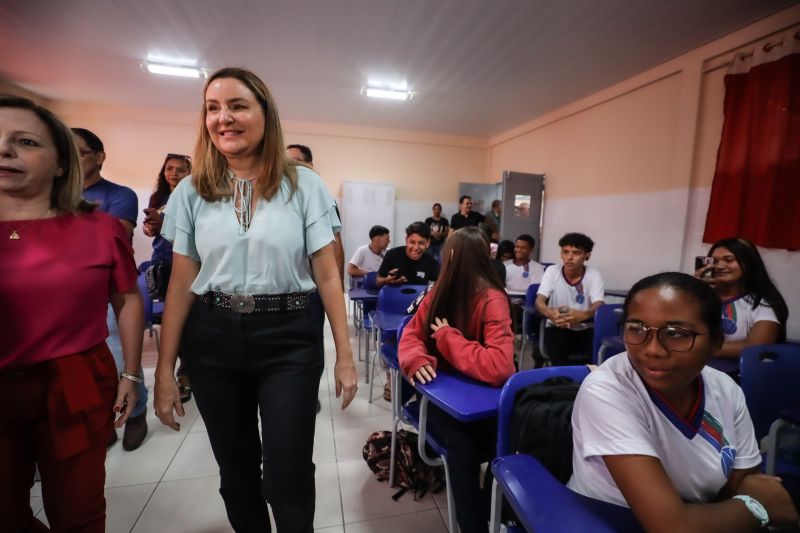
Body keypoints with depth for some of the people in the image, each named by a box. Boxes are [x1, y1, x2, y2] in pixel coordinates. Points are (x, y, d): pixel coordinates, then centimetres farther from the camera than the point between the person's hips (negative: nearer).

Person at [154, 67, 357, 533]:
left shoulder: (304, 185, -3)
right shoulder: (192, 191, 4)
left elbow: (327, 274, -4)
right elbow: (181, 283, 5)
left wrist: (345, 354, -5)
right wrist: (165, 368, 4)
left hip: (289, 338, -2)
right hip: (212, 339, 3)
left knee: (288, 477, 3)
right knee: (235, 471, 18)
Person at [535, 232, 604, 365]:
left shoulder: (594, 275, -5)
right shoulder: (552, 271, -6)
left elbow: (599, 305, -18)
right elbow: (539, 301, -15)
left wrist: (582, 315, -44)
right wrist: (550, 313, -41)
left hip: (584, 330, 1)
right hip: (557, 329, -1)